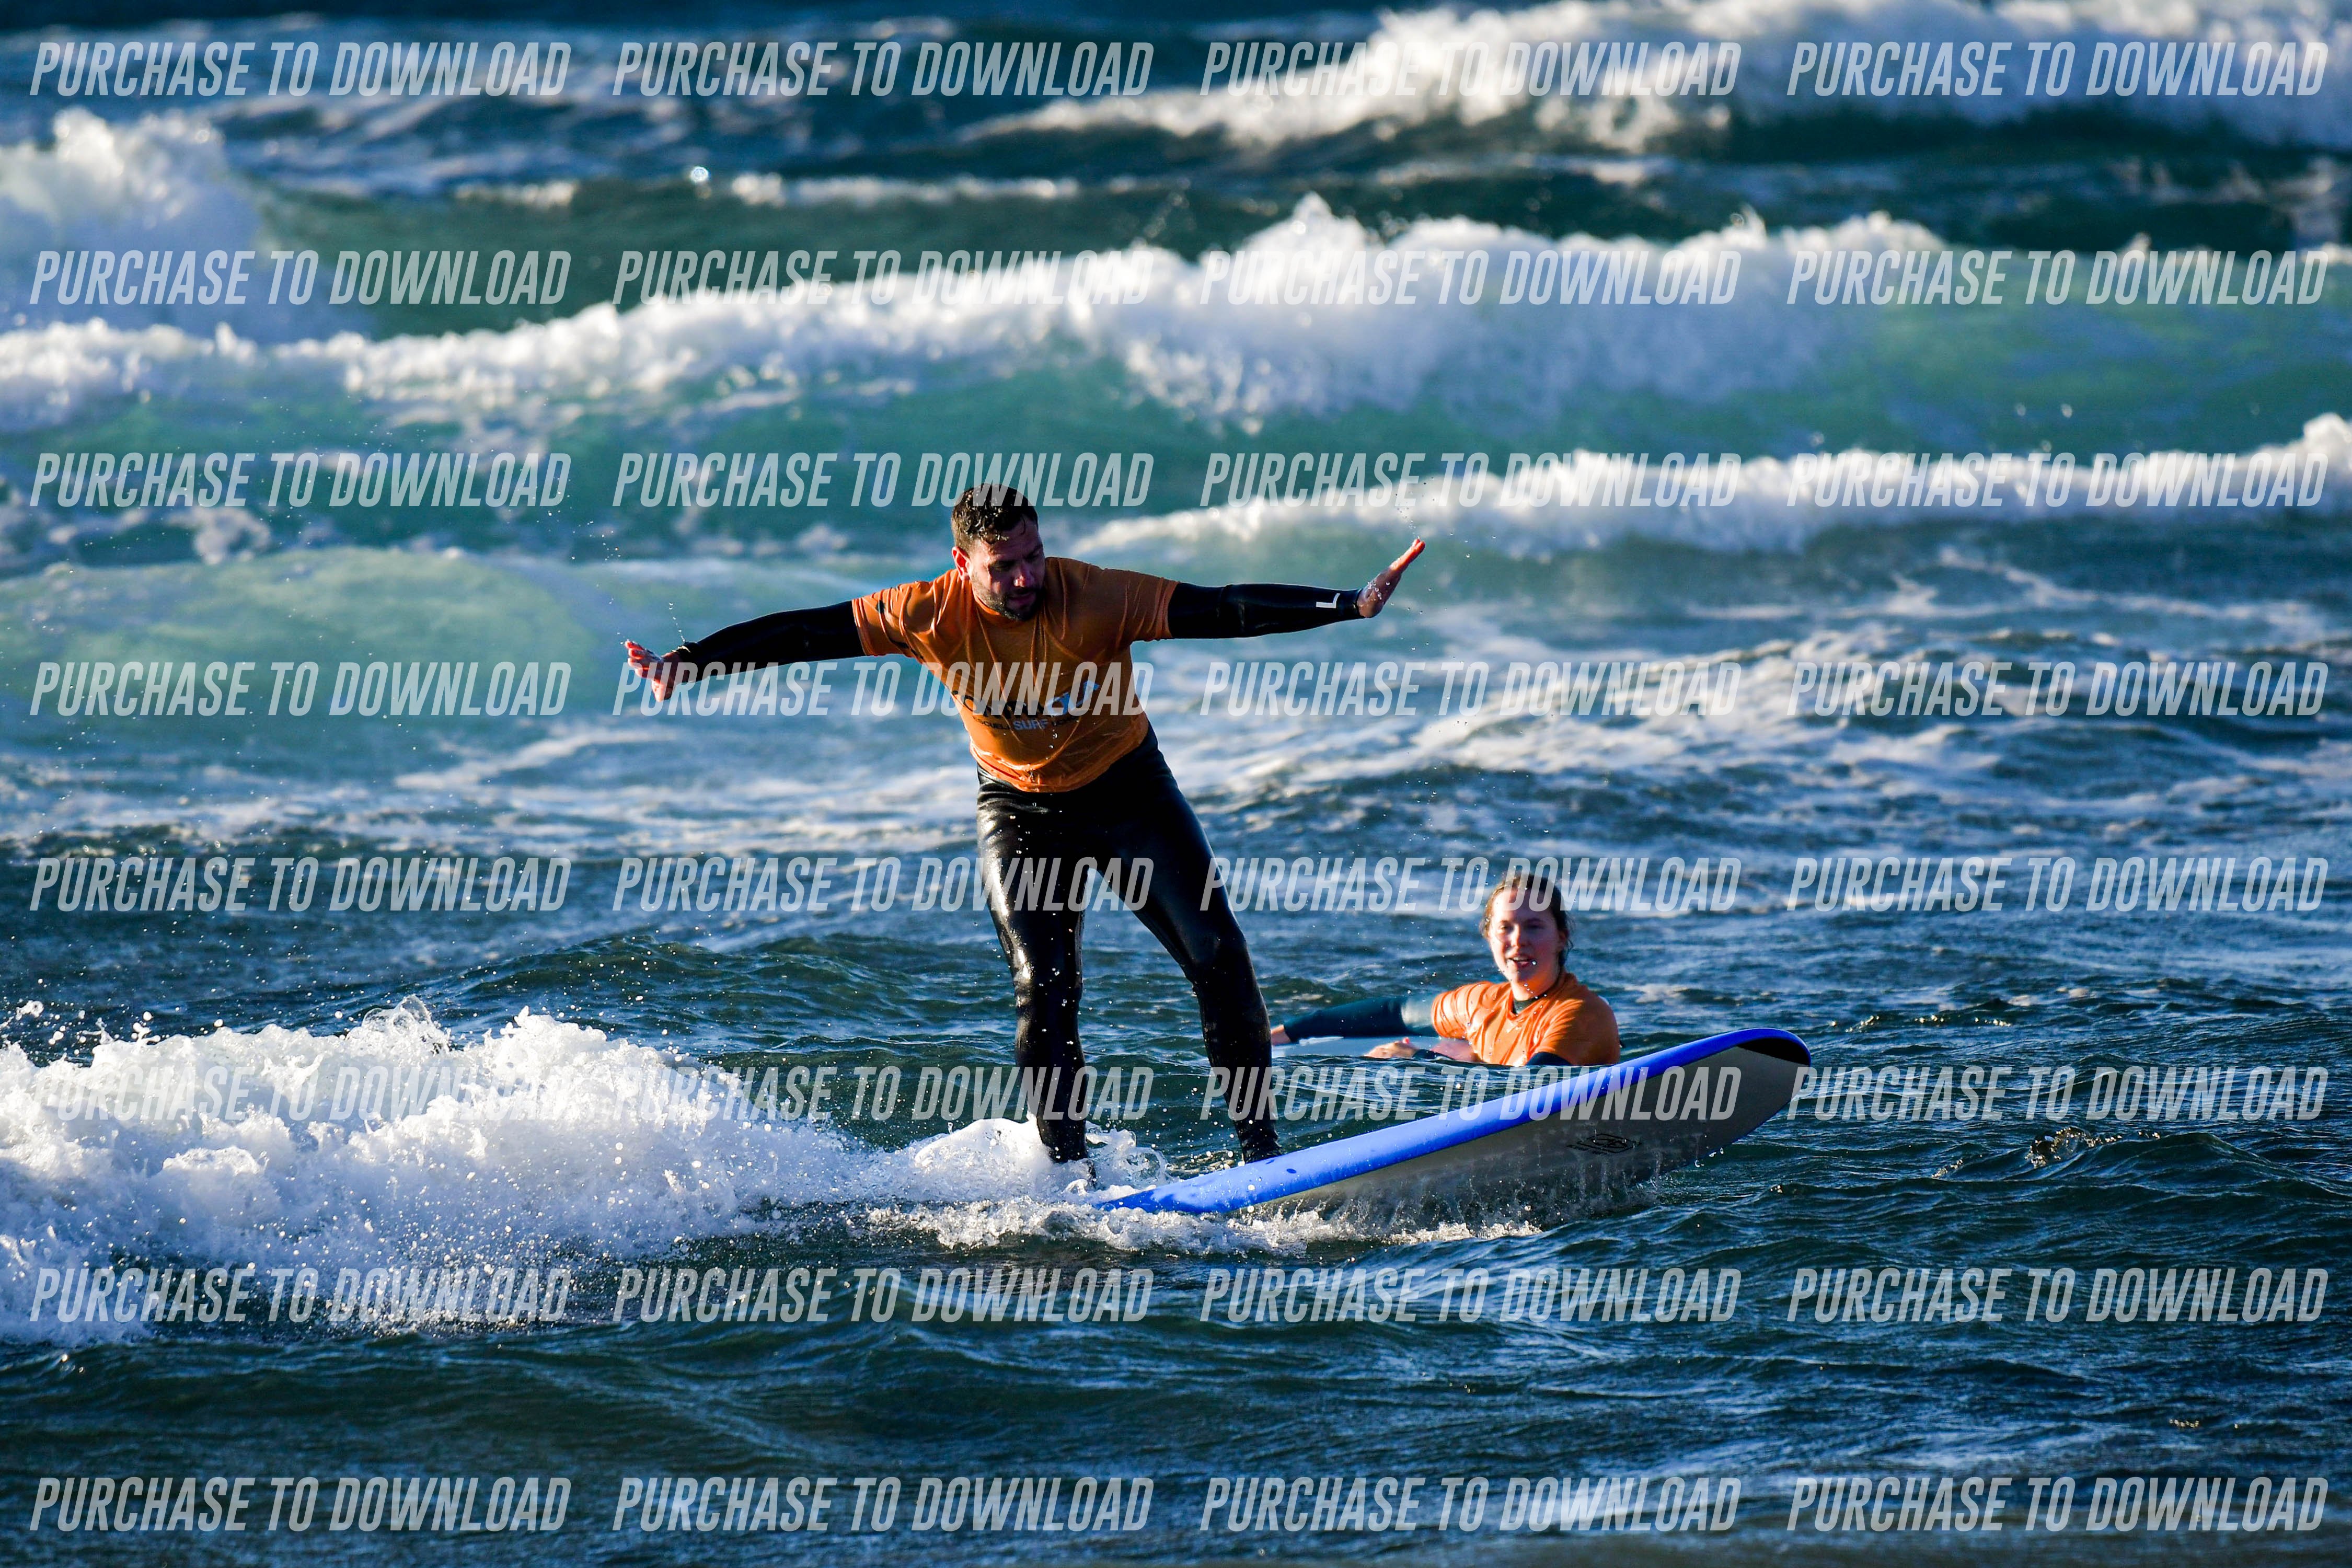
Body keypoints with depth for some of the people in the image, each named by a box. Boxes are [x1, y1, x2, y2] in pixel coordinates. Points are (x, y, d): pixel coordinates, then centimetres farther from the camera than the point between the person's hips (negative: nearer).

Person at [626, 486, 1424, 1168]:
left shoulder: (1096, 598, -25)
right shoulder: (933, 614, -20)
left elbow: (1224, 611, -30)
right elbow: (804, 633, -15)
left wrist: (1351, 605, -38)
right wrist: (687, 665, -20)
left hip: (1128, 790, 0)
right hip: (1021, 809, 0)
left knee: (1216, 954, -9)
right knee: (1043, 989, -12)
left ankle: (1258, 1141, 2)